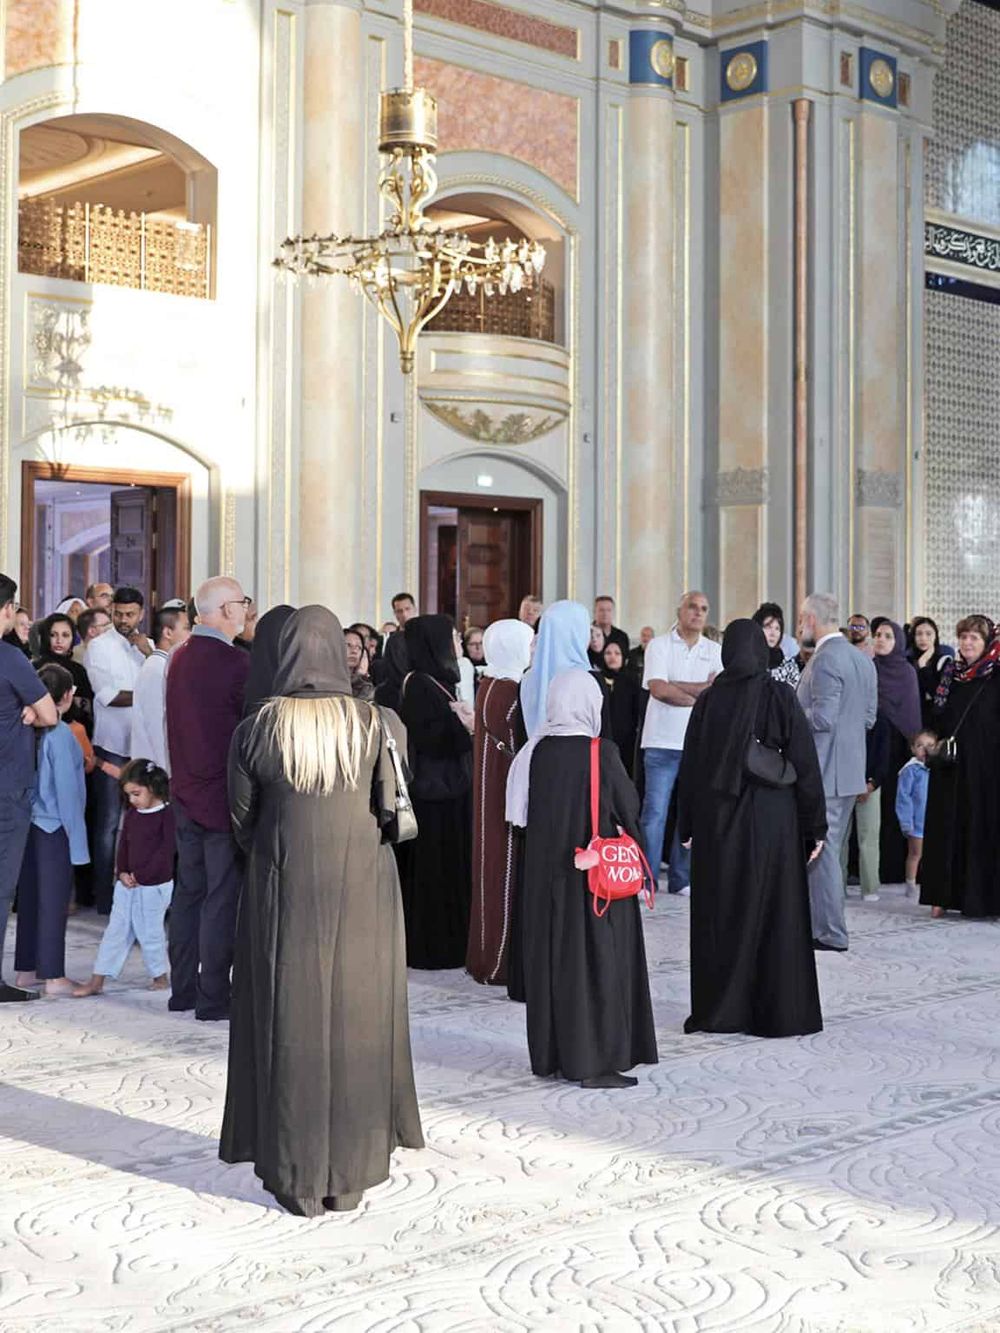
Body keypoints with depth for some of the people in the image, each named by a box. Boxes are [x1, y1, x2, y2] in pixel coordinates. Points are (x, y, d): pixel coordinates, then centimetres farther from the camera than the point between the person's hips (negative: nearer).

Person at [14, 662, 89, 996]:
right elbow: (67, 789, -16)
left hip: (31, 826, 7)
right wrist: (77, 839, -10)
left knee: (29, 897, 14)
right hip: (54, 829, -7)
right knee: (53, 901, 0)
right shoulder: (60, 735, -17)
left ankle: (26, 969, 23)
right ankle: (53, 976, 5)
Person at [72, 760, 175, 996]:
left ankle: (160, 976, 21)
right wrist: (121, 873, -4)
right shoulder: (131, 815, 10)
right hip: (127, 884, 6)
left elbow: (167, 849, -15)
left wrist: (141, 876, -16)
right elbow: (123, 846, 13)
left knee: (149, 932, 2)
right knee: (115, 930, 5)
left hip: (154, 886, -6)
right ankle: (97, 981, 7)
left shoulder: (167, 814, -11)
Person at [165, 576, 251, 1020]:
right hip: (225, 795, -7)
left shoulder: (180, 657, 7)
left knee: (188, 891, 14)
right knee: (222, 897, -1)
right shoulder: (235, 661, -16)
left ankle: (182, 989, 20)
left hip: (185, 794, 7)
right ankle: (213, 997, 2)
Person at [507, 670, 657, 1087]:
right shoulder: (601, 752, -14)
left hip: (546, 873, 5)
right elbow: (629, 810, -7)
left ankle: (551, 1054, 19)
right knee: (597, 959, 2)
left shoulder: (536, 752, -2)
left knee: (551, 956, 13)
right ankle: (595, 1061, 2)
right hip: (597, 873, -4)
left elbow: (523, 814, 5)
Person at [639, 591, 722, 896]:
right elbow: (658, 689, -12)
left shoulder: (715, 651, 11)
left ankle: (681, 879, 14)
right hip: (663, 741, -3)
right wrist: (701, 694, -7)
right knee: (655, 812, -6)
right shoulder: (659, 645, 2)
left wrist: (674, 686, -11)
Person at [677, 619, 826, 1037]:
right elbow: (805, 764, -7)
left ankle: (716, 1010, 14)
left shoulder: (708, 700, -1)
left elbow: (690, 766, 3)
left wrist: (687, 826, 11)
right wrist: (816, 827, -1)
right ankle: (780, 1014, 6)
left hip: (716, 821, 2)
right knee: (773, 914, 4)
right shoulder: (780, 697, -7)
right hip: (771, 820, -2)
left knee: (719, 913, 9)